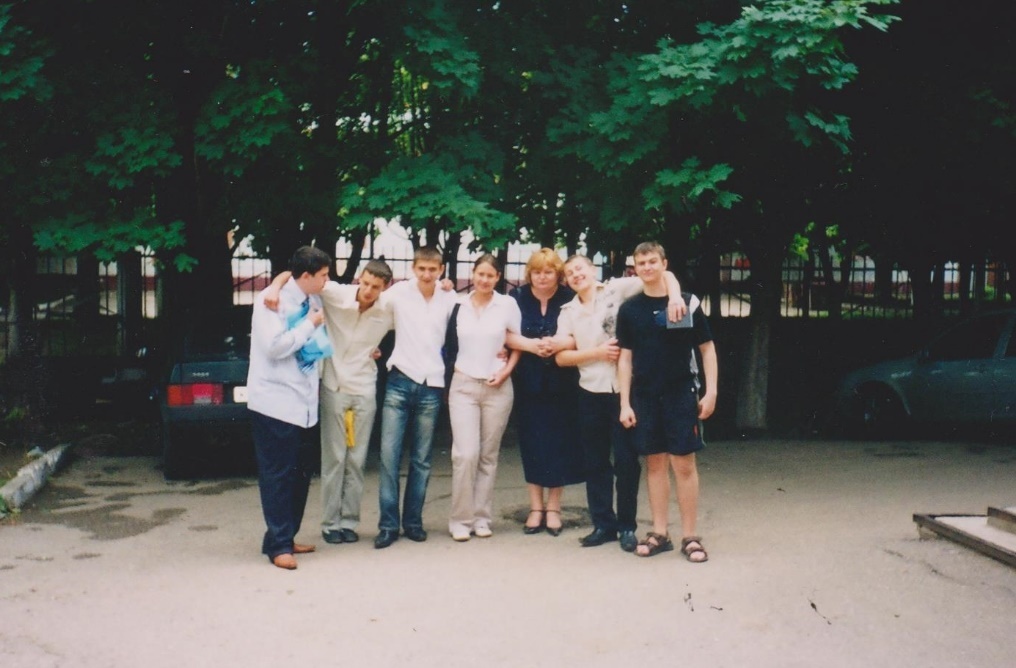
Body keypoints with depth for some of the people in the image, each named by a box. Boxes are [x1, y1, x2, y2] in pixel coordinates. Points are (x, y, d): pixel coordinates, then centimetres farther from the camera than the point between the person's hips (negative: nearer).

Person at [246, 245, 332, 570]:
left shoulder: (313, 302, 10)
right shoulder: (272, 300, -11)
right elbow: (274, 346, -22)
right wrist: (310, 325, -13)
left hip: (302, 403, 8)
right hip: (275, 401, -8)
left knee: (300, 474, 12)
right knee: (278, 475, -3)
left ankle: (286, 537, 24)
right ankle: (278, 545, 4)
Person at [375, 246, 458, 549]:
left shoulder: (450, 299, 5)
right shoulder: (399, 292, 0)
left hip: (431, 386, 1)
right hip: (400, 381, -1)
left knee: (421, 459, 7)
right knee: (389, 454, -6)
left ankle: (413, 521, 17)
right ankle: (388, 524, 1)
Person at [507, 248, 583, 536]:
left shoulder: (570, 298, -2)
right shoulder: (517, 297, 3)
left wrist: (561, 343, -19)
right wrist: (529, 344, -17)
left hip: (562, 383, -1)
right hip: (528, 382, 1)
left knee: (559, 443, 2)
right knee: (532, 442, 4)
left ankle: (553, 507, 16)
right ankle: (536, 507, 16)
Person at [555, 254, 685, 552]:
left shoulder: (617, 289, -3)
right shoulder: (568, 313, 8)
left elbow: (664, 275, -8)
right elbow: (561, 357, 1)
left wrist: (674, 296, -29)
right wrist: (597, 352, -11)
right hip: (591, 392, 4)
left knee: (627, 461, 2)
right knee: (595, 462, 10)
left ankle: (627, 526, 15)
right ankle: (603, 524, 21)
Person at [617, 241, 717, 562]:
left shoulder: (688, 303, -1)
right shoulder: (629, 309, 5)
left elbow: (707, 348, 3)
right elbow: (625, 357, 6)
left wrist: (711, 391, -4)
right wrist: (625, 403, 1)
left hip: (681, 394, -2)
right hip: (645, 397, 2)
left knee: (684, 464, -1)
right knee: (655, 463, 9)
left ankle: (689, 536, 7)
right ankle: (660, 533, 18)